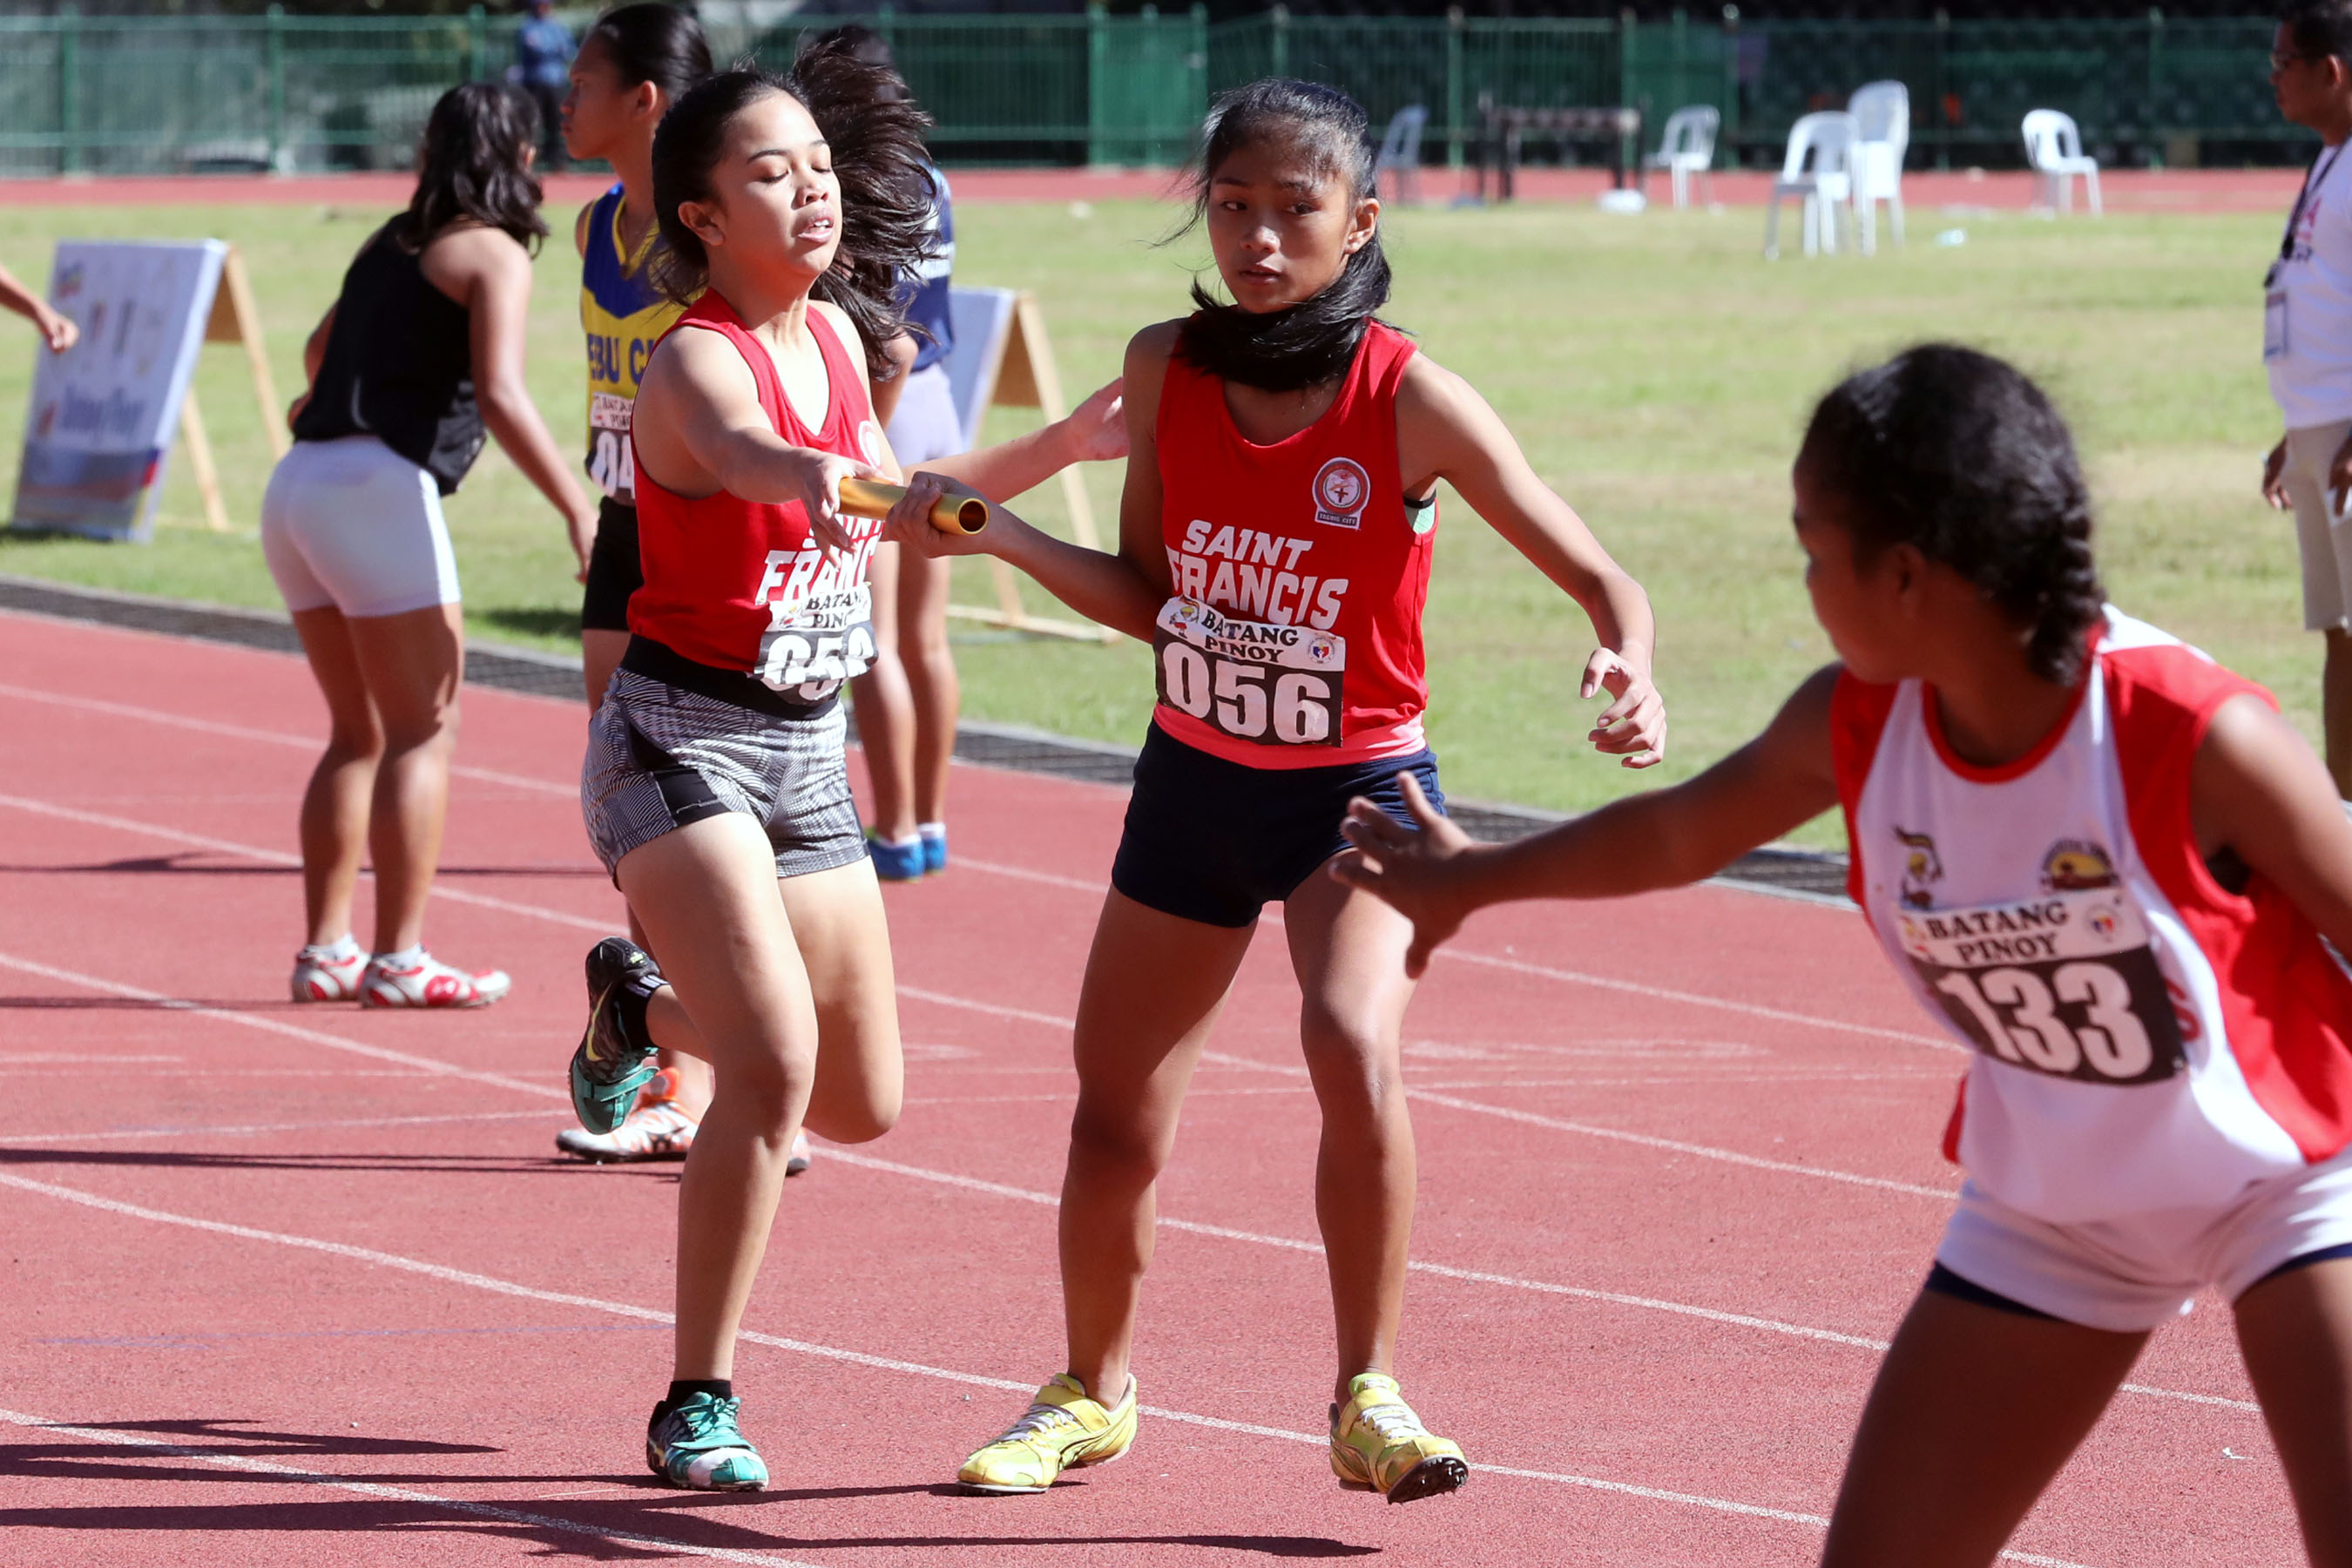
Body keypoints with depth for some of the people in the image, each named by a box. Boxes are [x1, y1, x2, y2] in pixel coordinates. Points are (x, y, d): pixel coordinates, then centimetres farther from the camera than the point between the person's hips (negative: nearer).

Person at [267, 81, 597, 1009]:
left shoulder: (395, 243, 20)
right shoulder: (491, 255, -3)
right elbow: (498, 394, -17)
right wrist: (577, 509, -19)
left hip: (299, 486, 8)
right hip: (377, 486, -8)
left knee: (360, 731, 15)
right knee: (423, 731, -5)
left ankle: (324, 950, 12)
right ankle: (398, 960, -10)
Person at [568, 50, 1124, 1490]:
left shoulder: (843, 335, 5)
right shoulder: (698, 359, -19)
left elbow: (893, 502, 23)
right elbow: (737, 446, -44)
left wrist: (1063, 447, 15)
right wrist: (815, 479, -67)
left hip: (808, 749, 7)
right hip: (682, 738, -7)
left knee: (864, 1103, 12)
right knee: (778, 1060, -23)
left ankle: (645, 1003, 43)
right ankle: (697, 1408, -11)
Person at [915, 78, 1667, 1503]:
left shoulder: (1410, 399, -18)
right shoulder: (1167, 369, -6)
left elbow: (1600, 578, -16)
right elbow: (1146, 598, 4)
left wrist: (1631, 674, -37)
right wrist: (995, 535, -9)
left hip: (1356, 791, -4)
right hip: (1192, 783, 4)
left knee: (1354, 1044, -31)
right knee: (1116, 1114, 11)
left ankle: (1371, 1398, -18)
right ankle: (1093, 1392, 37)